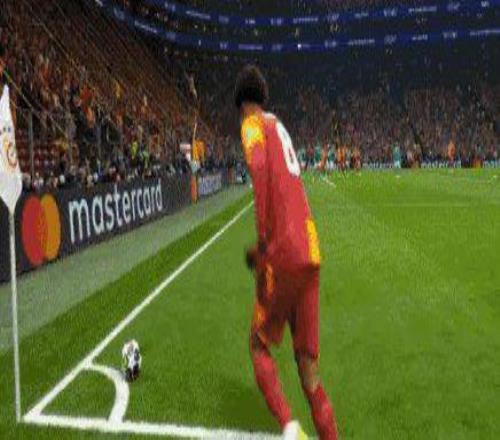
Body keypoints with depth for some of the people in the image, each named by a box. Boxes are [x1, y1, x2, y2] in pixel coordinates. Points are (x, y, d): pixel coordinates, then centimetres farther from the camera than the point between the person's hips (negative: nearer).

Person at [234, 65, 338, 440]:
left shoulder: (253, 125, 3)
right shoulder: (279, 127, 25)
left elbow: (259, 167, -21)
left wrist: (263, 240, -21)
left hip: (284, 256, -6)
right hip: (311, 253, 6)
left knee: (259, 346, 10)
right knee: (308, 363, 10)